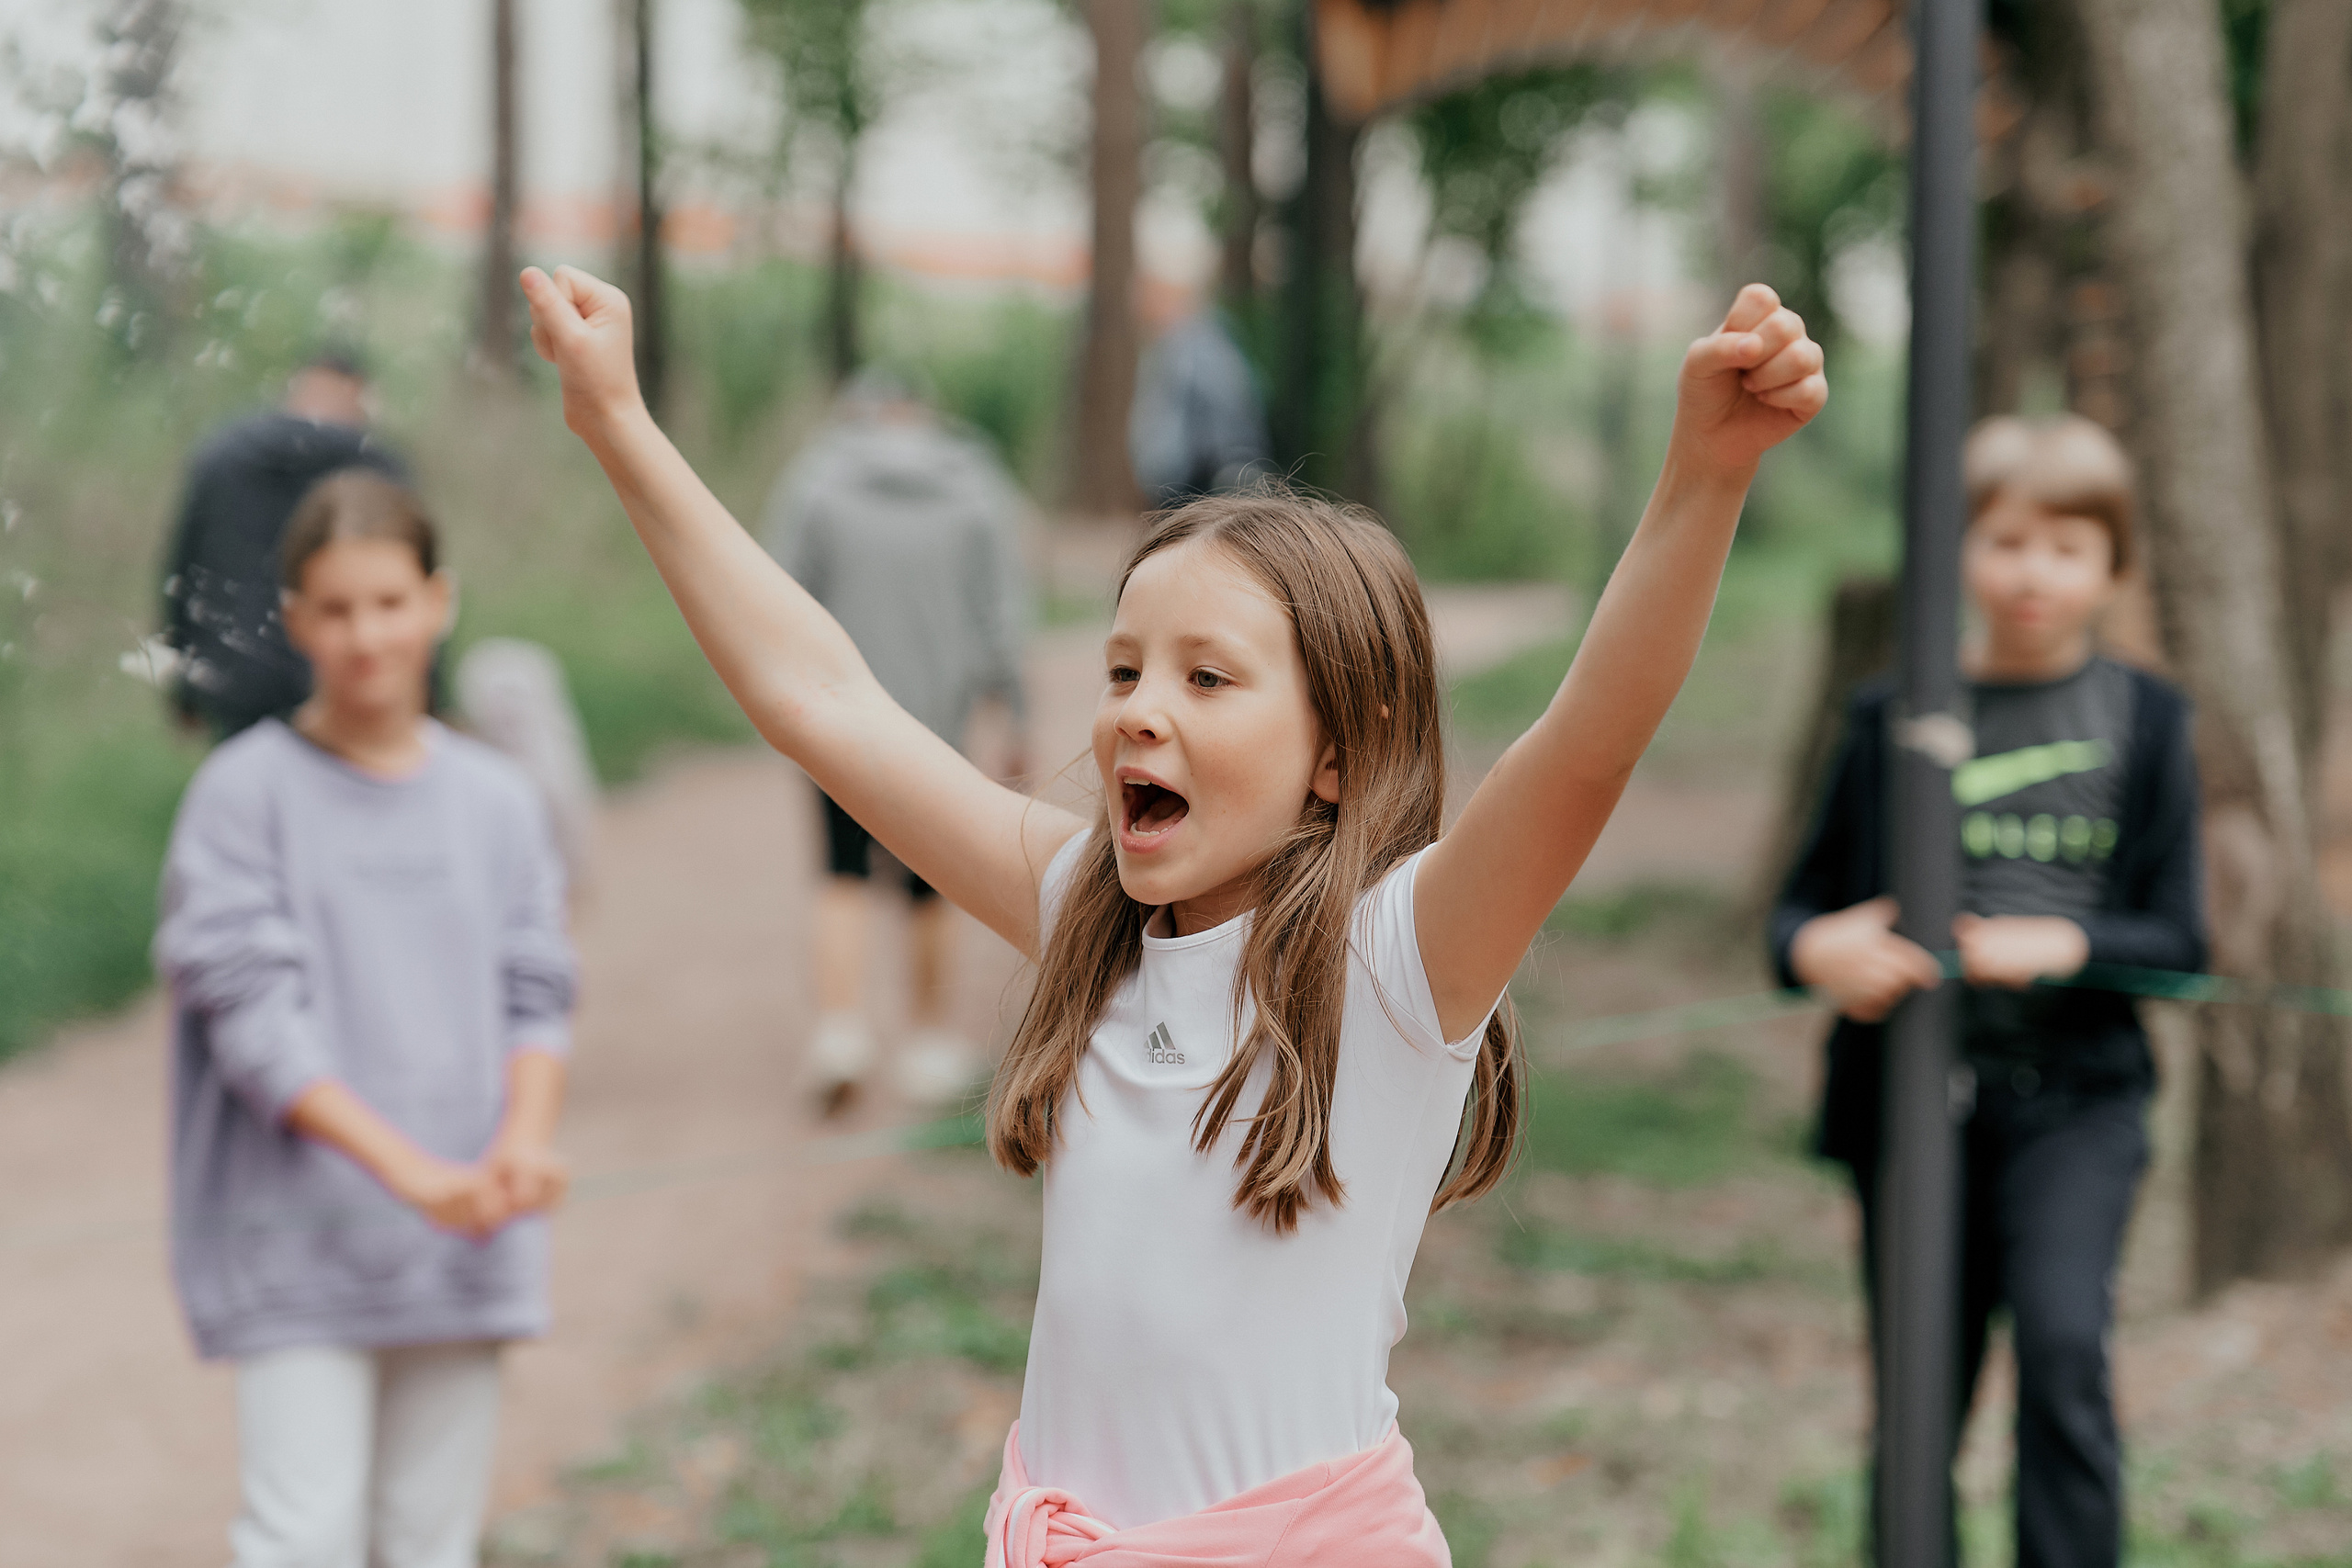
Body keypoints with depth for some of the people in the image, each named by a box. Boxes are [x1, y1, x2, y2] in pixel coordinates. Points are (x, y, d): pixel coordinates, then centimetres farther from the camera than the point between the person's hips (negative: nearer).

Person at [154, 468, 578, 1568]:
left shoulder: (496, 799, 7)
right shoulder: (244, 792, -5)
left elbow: (535, 993, 5)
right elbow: (253, 1018, -11)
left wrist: (525, 1138, -16)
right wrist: (407, 1169, -20)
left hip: (460, 1248, 4)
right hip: (297, 1243, -4)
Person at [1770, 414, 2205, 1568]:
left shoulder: (2143, 723, 4)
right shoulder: (1893, 719, 5)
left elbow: (2178, 942, 1)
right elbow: (1805, 904, 8)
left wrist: (2064, 945, -19)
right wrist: (1817, 948, -16)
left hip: (2076, 1095, -1)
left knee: (2063, 1340, -23)